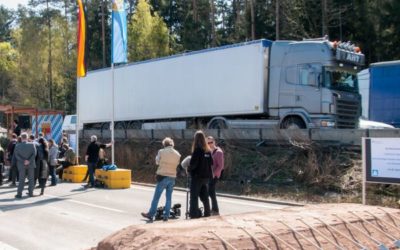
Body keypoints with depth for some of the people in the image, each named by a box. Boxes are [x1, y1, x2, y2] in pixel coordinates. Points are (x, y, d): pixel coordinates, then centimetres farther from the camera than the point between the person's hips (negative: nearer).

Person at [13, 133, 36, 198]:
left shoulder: (17, 146, -6)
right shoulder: (32, 145, -6)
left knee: (21, 179, 5)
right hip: (30, 164, 0)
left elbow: (16, 155, -10)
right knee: (31, 179, 10)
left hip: (21, 165, 0)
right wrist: (29, 161, -14)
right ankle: (31, 193, 13)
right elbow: (34, 154, -13)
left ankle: (19, 194, 3)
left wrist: (23, 161, -12)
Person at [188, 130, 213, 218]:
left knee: (194, 196, 0)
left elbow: (193, 163, -19)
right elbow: (211, 163, 8)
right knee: (204, 196, 16)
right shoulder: (207, 150, 6)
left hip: (197, 176, -7)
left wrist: (189, 169, -1)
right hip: (206, 176, 7)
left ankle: (194, 214, -3)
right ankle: (207, 212, 21)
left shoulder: (197, 150, -15)